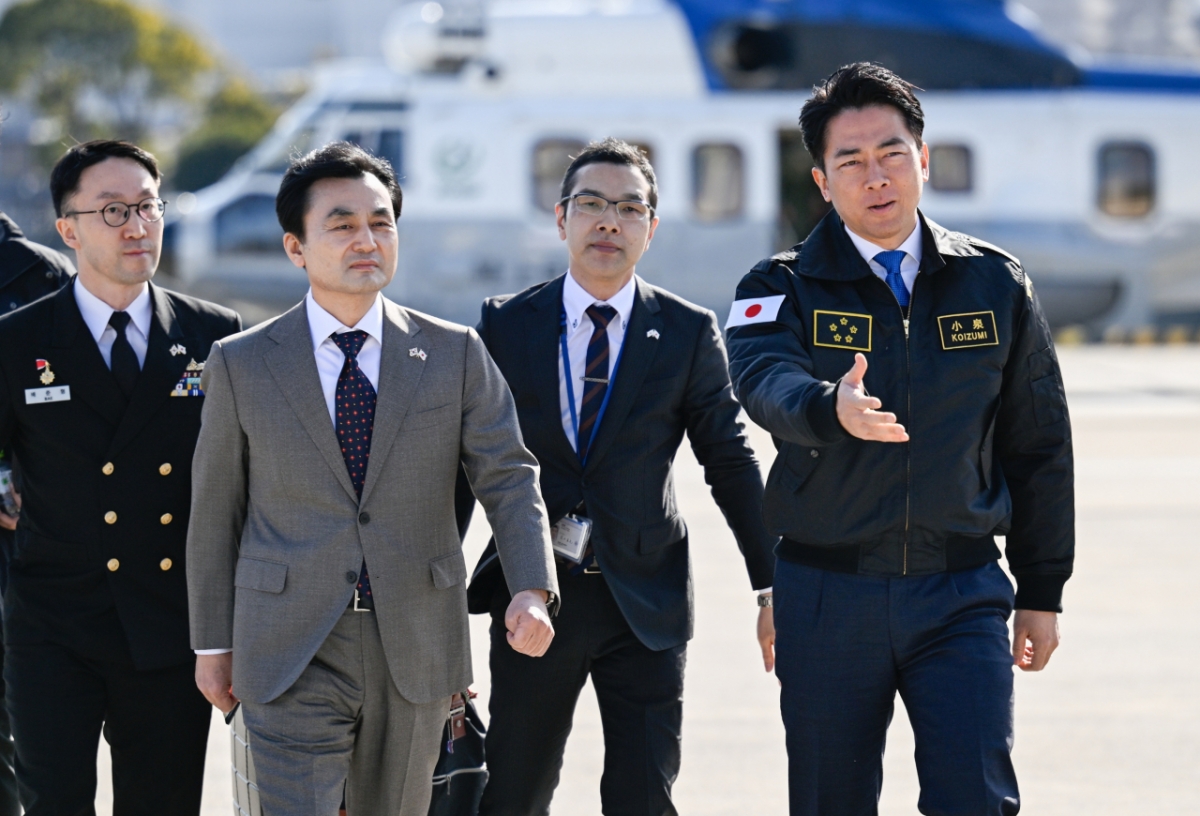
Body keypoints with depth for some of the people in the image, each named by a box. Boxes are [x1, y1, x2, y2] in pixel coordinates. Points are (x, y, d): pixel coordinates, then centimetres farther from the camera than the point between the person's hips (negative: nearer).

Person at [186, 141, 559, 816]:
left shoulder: (455, 355, 3)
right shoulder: (242, 365, 2)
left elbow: (508, 476, -2)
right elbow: (216, 511, 7)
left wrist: (532, 589, -19)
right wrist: (214, 642, 7)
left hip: (416, 655, 2)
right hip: (292, 658, -2)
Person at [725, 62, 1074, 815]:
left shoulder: (996, 285, 7)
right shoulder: (785, 288, 0)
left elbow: (1038, 447, 12)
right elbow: (765, 380, -23)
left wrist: (1042, 591, 11)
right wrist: (831, 408, -46)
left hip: (960, 596, 0)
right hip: (827, 597, 0)